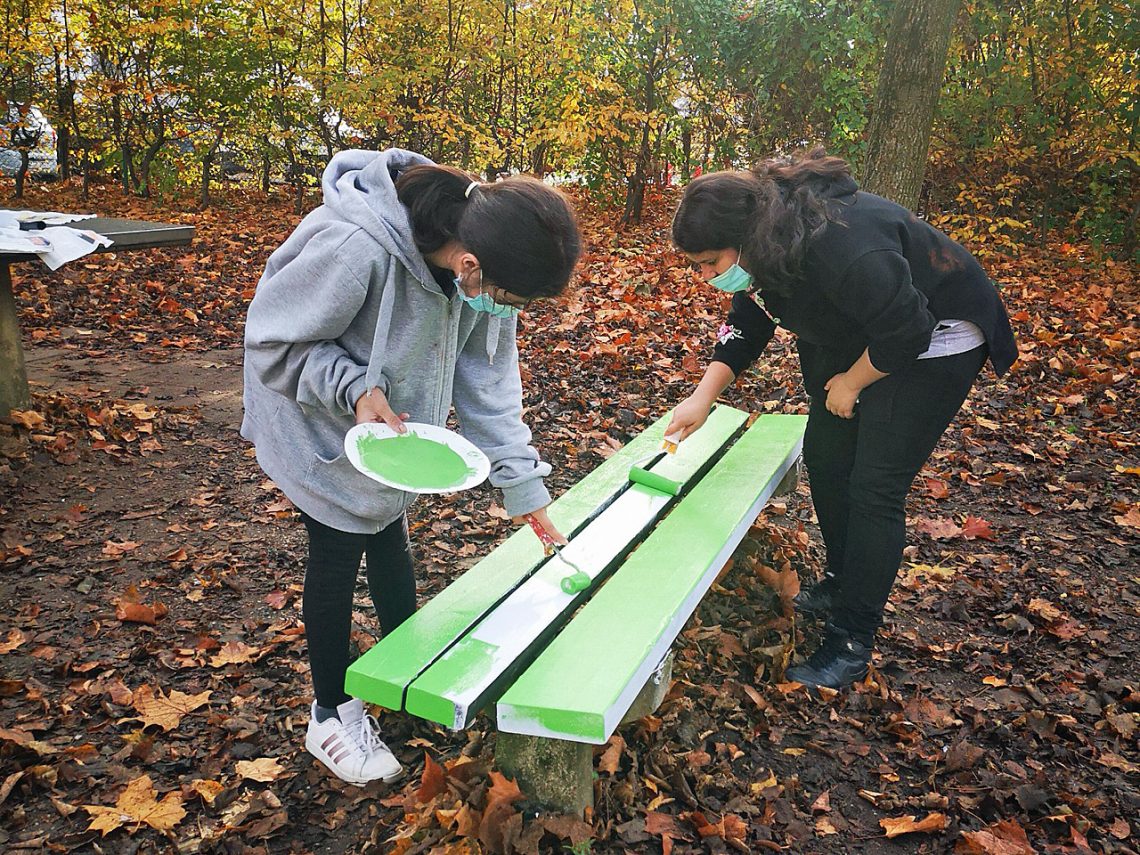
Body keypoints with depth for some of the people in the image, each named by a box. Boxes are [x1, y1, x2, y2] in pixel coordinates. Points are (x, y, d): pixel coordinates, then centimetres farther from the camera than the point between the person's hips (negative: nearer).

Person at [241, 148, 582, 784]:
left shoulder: (482, 262, -21)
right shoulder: (353, 249, -41)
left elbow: (488, 376, -12)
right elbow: (273, 341, -26)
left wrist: (525, 483, -14)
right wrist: (354, 388, -40)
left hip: (393, 423, 6)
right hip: (325, 431, -6)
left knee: (391, 538, 21)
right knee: (338, 557, 7)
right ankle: (332, 715, 29)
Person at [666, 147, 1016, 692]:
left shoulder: (839, 246, -39)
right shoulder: (762, 242, -10)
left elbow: (906, 332, -31)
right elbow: (747, 324, 2)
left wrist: (852, 383, -14)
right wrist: (704, 395, -6)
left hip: (933, 338, -9)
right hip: (857, 337, 9)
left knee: (874, 487, -10)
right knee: (824, 455, 11)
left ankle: (851, 642, 0)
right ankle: (841, 585, 31)